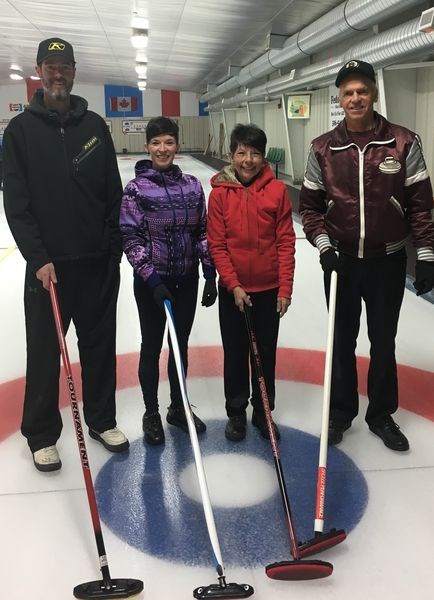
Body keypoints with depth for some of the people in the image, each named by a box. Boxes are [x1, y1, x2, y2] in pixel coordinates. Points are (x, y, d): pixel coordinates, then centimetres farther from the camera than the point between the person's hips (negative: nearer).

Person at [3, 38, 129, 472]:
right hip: (48, 264, -2)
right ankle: (41, 434, 23)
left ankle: (101, 420, 30)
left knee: (100, 345, 13)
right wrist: (38, 258, -14)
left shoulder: (95, 125, 7)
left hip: (98, 262, 3)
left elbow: (113, 193, 7)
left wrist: (115, 247, 3)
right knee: (45, 352, 7)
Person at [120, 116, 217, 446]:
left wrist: (210, 275, 0)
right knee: (152, 347, 9)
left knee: (181, 344, 15)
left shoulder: (192, 185, 1)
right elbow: (131, 238, -11)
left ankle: (179, 407, 33)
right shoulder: (136, 188, -9)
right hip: (151, 282, -3)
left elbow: (202, 232, 4)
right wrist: (152, 279, -18)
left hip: (187, 279, 4)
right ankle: (151, 413, 27)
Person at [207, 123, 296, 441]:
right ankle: (236, 411, 29)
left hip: (269, 289, 1)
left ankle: (263, 411, 30)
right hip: (233, 290, 0)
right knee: (235, 353, 12)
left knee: (266, 353, 12)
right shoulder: (219, 193, -7)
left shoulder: (277, 189, -6)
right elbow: (217, 245, -6)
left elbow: (286, 242, -5)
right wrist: (234, 286, -12)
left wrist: (285, 288, -8)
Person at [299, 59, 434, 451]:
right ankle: (341, 412, 29)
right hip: (341, 262, 1)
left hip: (387, 262, -1)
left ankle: (382, 415, 29)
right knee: (342, 341, 12)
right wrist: (323, 245, -10)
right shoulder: (323, 148, -3)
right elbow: (310, 204, 3)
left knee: (383, 341, 11)